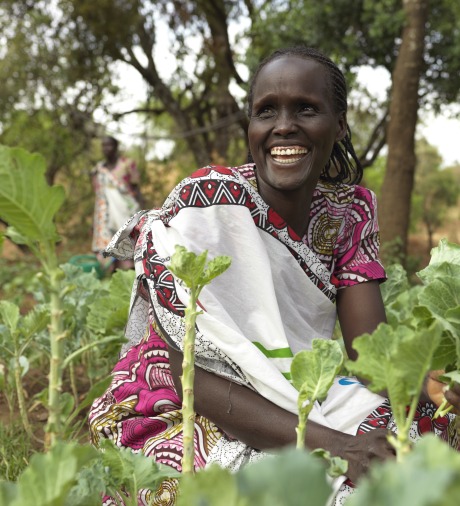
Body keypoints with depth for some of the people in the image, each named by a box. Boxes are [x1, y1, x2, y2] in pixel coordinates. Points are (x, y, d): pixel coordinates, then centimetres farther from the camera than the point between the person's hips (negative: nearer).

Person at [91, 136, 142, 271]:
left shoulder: (127, 164, 4)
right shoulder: (98, 169, 14)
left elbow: (136, 190, 3)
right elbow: (98, 195, 16)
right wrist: (94, 222, 13)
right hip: (105, 217, 3)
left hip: (125, 212, -3)